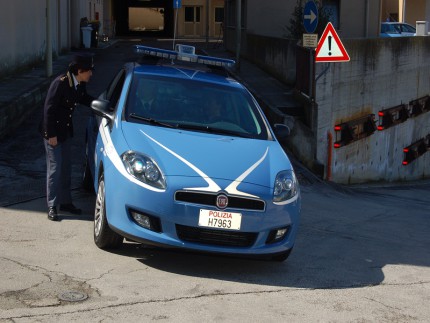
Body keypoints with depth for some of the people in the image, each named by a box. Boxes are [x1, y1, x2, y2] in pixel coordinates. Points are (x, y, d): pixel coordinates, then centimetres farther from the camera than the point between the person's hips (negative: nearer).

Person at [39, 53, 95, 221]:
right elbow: (49, 109, -22)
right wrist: (51, 134, -20)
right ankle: (52, 206, 6)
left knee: (66, 167, 14)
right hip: (53, 131, -7)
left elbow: (84, 99, 17)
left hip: (66, 130, 7)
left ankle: (65, 202, 25)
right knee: (55, 168, -3)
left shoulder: (81, 84, -5)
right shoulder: (60, 83, -26)